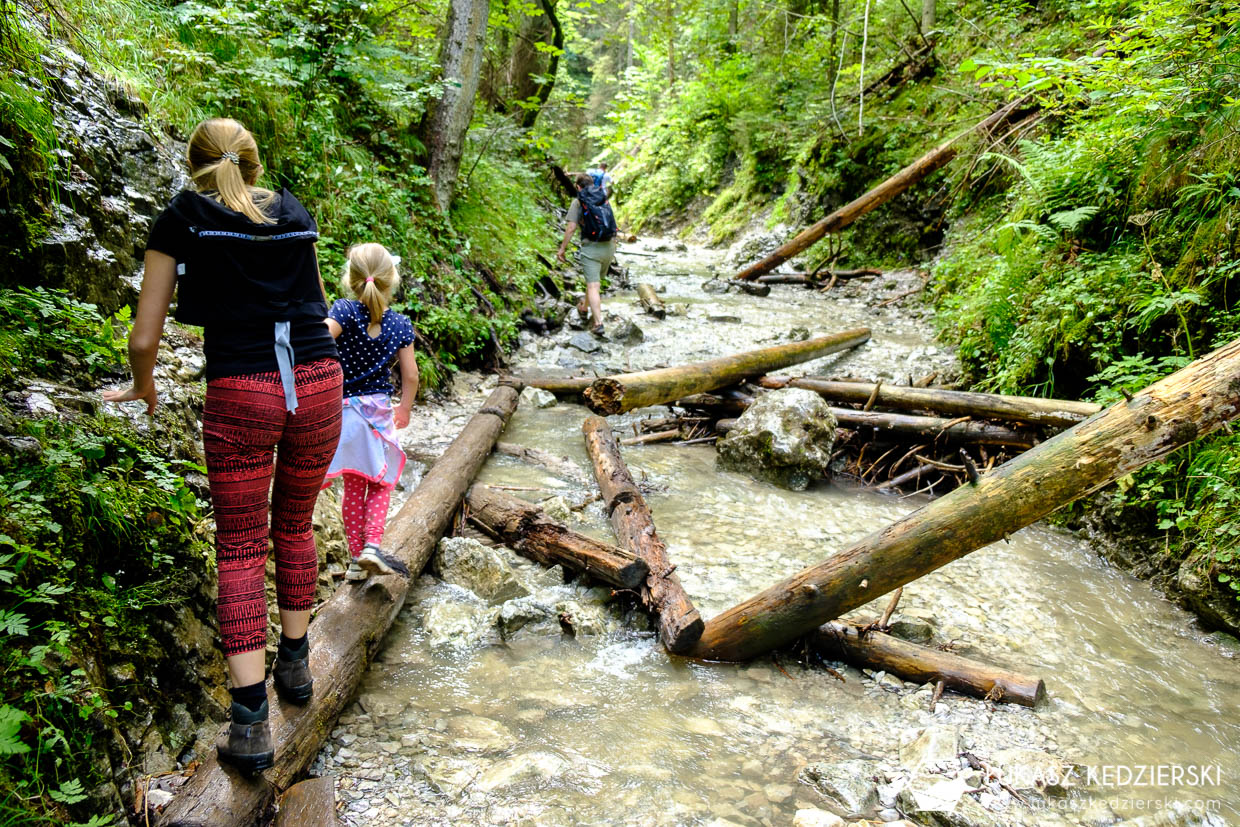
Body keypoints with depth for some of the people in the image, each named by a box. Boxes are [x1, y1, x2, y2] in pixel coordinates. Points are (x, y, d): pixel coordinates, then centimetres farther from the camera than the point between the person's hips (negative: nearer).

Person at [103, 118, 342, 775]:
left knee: (240, 549, 5)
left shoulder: (181, 221, 6)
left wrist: (143, 388, 26)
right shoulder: (296, 215, 15)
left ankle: (250, 724, 1)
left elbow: (144, 338, 6)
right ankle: (294, 664, 34)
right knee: (294, 526, 21)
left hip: (240, 394, -3)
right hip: (318, 385, 3)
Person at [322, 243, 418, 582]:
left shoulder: (345, 311, -12)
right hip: (379, 411, 0)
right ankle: (372, 545, 0)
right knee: (380, 484, 16)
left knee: (353, 487, 12)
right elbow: (410, 376, 0)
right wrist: (405, 408, 16)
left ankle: (357, 557, 19)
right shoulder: (400, 324, -5)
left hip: (344, 409, 0)